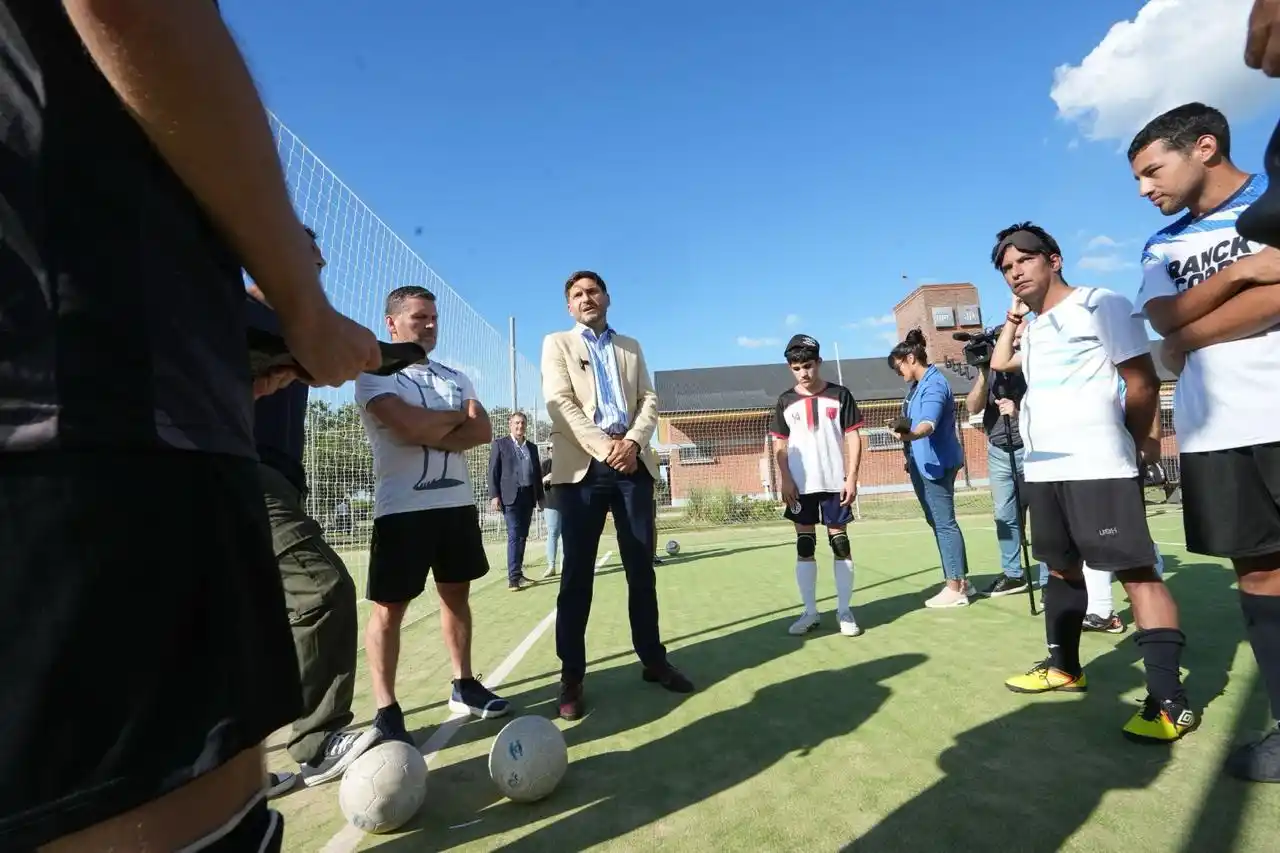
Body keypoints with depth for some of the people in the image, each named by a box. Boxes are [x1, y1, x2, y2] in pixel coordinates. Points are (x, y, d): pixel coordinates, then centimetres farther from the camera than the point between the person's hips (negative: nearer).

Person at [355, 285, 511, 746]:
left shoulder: (456, 377, 15)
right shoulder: (375, 373, -3)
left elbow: (483, 432, 1)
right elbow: (410, 425, -20)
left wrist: (430, 432, -13)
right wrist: (458, 416, -3)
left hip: (458, 502, 6)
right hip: (403, 508, -6)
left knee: (457, 593, 13)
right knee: (389, 607, 0)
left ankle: (464, 684, 26)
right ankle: (386, 711, 11)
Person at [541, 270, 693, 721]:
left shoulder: (631, 346, 21)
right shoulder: (556, 343, 10)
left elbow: (649, 400, 10)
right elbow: (560, 404, -5)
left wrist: (632, 441, -9)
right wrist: (603, 448, -15)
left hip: (633, 463, 3)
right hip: (582, 466, -3)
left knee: (642, 568, 8)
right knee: (577, 573, 0)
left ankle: (653, 659, 21)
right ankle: (571, 675, 10)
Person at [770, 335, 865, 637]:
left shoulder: (839, 394, 1)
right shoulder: (785, 401, 5)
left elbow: (853, 437, 1)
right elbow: (780, 444, 6)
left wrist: (851, 477, -7)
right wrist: (785, 479, -5)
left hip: (834, 482, -1)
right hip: (800, 485, 2)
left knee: (840, 542, 4)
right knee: (805, 546, 7)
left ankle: (844, 611, 15)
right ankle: (810, 612, 16)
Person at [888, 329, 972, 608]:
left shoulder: (934, 384, -17)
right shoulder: (918, 385, 14)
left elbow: (929, 423, -33)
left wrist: (911, 434, -53)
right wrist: (912, 456, 29)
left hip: (937, 463, -11)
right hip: (924, 463, 11)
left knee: (944, 523, -6)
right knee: (938, 522, 16)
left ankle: (955, 589, 1)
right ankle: (961, 581, 26)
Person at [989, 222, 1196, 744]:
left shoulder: (1099, 305, -3)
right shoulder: (1033, 330, 19)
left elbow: (1143, 382, -5)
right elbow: (999, 363, 34)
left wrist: (1132, 445, 3)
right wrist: (1013, 315, 23)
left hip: (1097, 467, -8)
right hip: (1042, 470, 9)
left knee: (1135, 571, -7)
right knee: (1062, 568, 16)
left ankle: (1169, 700, -3)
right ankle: (1064, 666, 29)